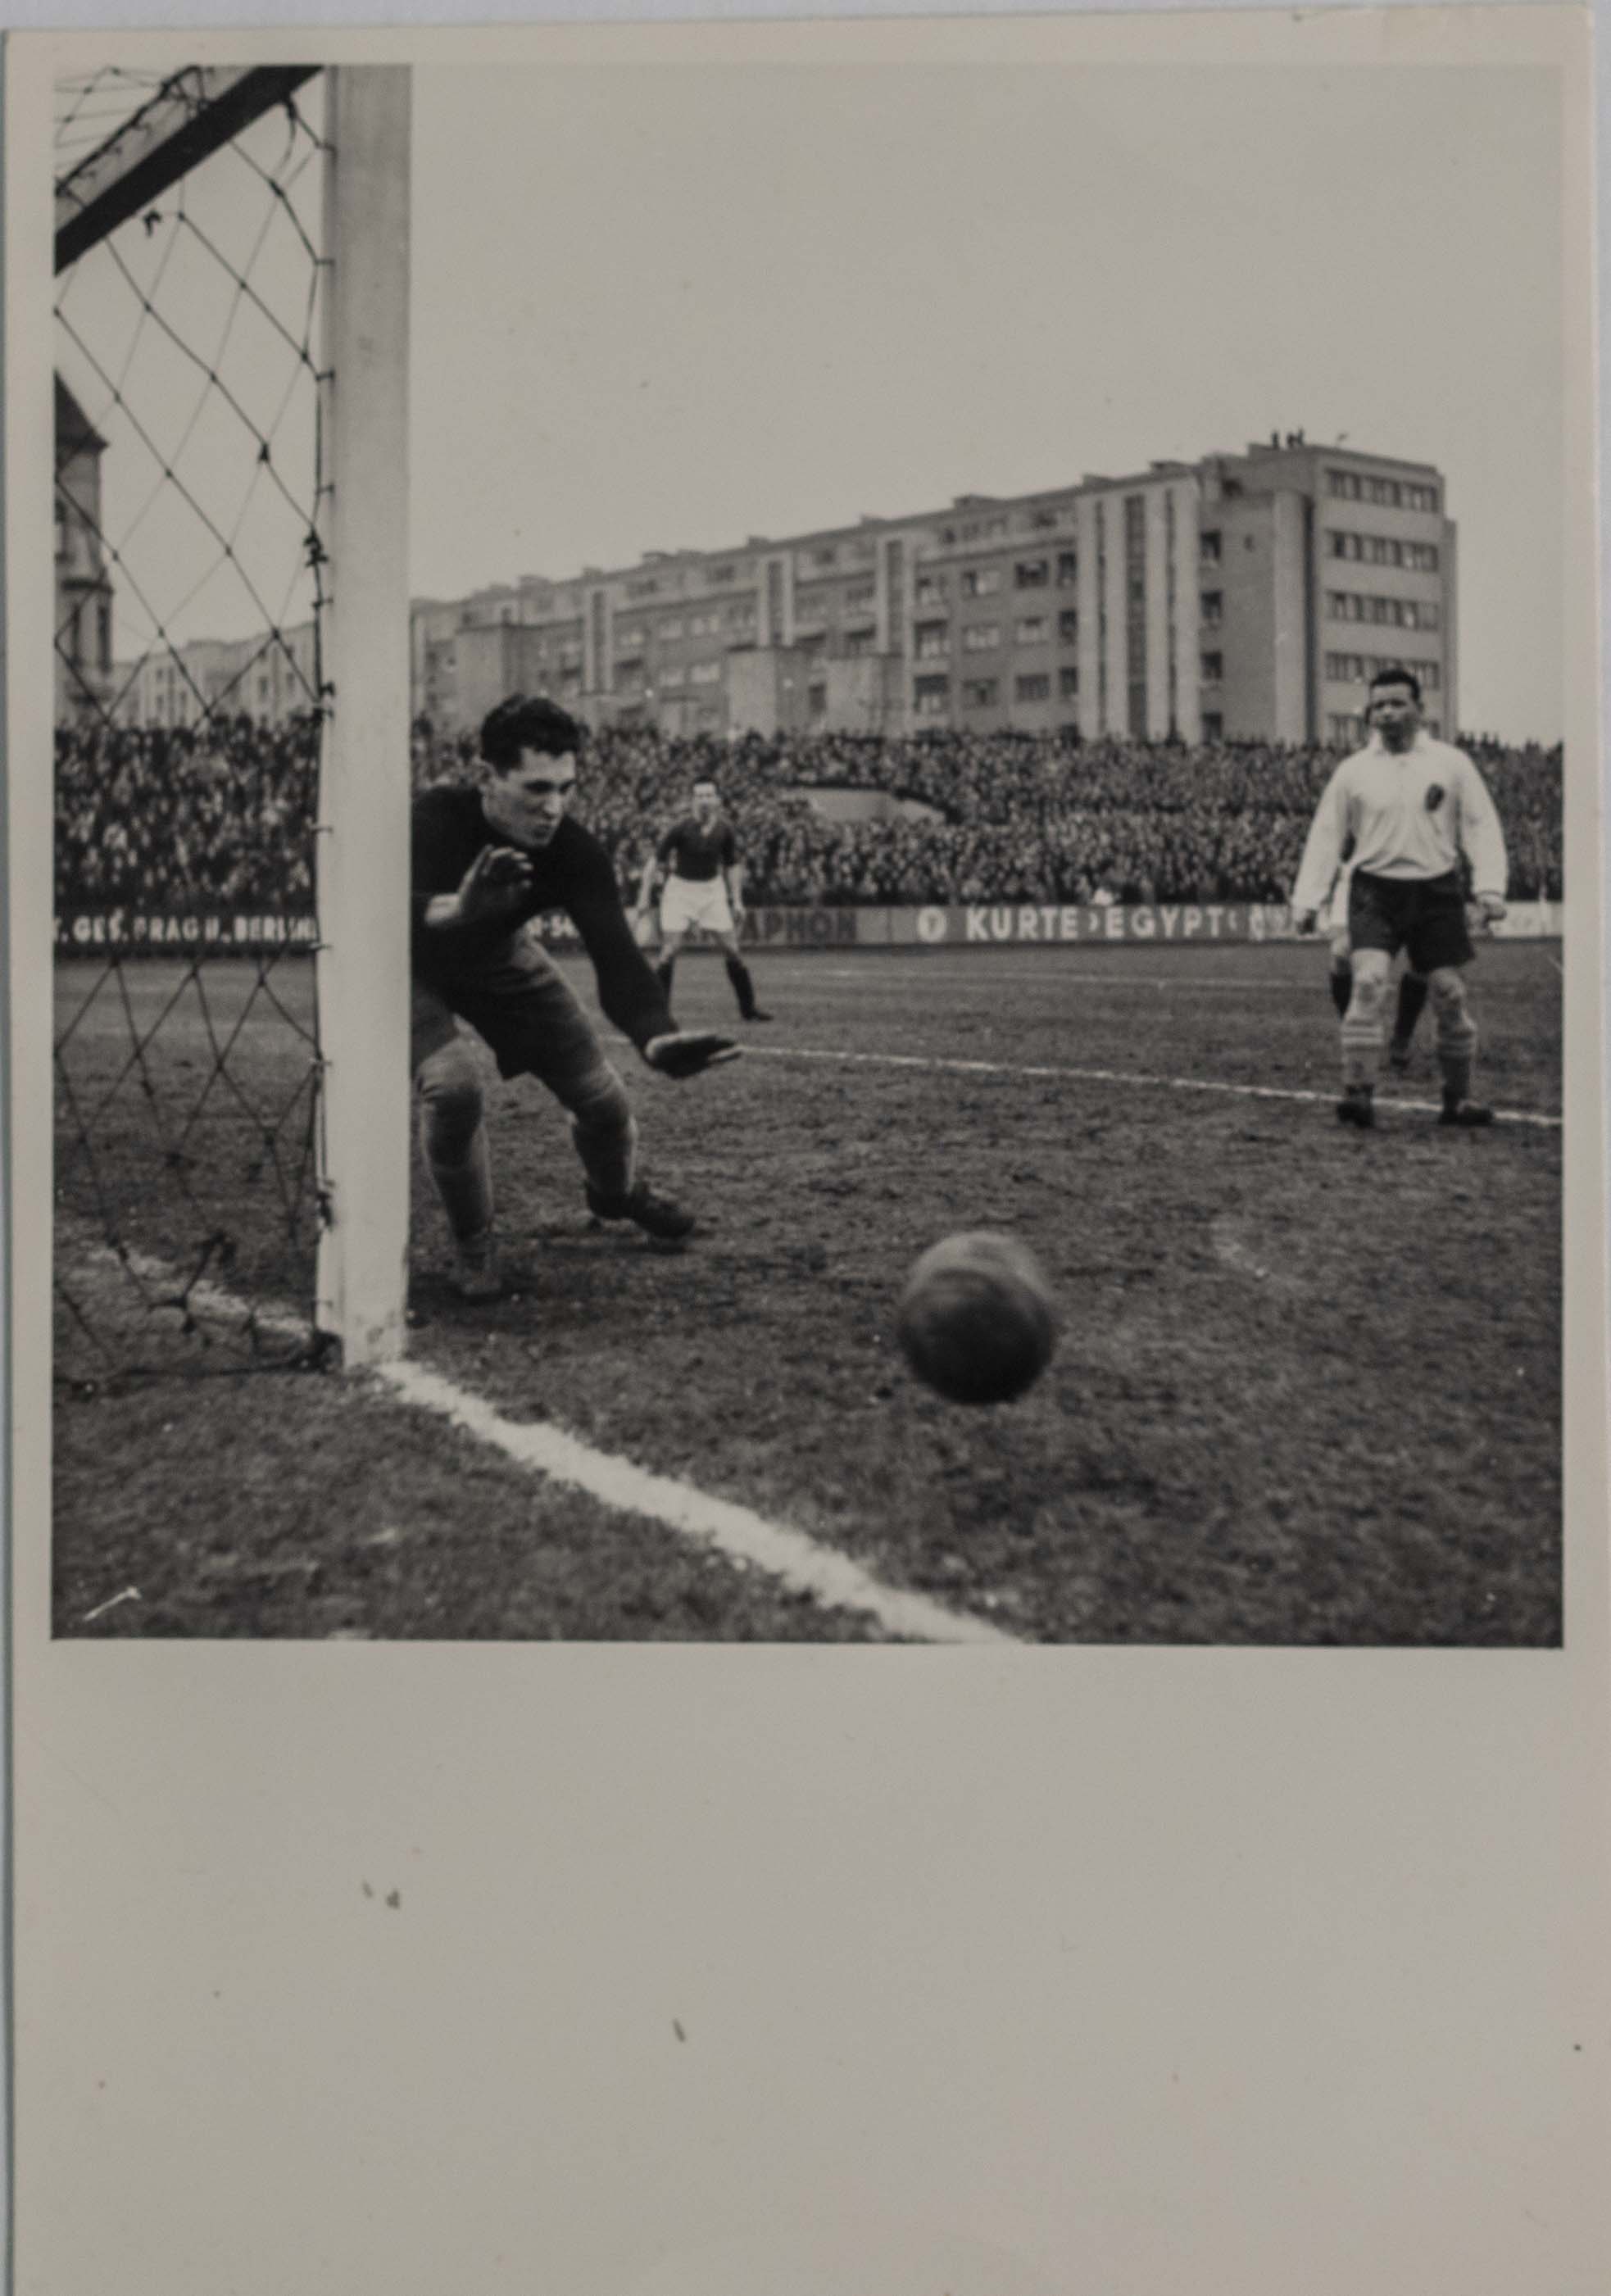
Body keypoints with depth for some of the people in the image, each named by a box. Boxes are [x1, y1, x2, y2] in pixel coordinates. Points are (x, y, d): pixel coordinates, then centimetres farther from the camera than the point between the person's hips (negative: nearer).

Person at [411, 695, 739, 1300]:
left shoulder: (575, 852, -29)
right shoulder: (437, 820, -37)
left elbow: (616, 957, -38)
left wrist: (657, 1037, -59)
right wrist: (453, 910, -74)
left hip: (501, 957, 4)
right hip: (417, 964, -3)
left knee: (600, 1094, 2)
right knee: (451, 1086, -29)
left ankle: (618, 1192, 40)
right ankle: (473, 1245, -3)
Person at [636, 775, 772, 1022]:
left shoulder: (725, 830, -6)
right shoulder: (680, 828, -16)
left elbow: (733, 865, 7)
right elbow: (656, 859, -9)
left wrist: (737, 901, 4)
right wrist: (645, 895, -10)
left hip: (712, 888, 3)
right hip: (680, 888, -3)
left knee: (731, 949, -1)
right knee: (669, 951, -9)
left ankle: (748, 1008, 10)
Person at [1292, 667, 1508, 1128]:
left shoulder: (1451, 763, 6)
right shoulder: (1353, 770, 6)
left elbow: (1481, 826, 5)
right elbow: (1324, 837, 8)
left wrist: (1490, 887, -7)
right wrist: (1307, 900, 1)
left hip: (1436, 890, 1)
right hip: (1375, 890, -1)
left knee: (1450, 994, 1)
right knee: (1367, 983, -18)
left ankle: (1458, 1098, 16)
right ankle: (1358, 1093, -16)